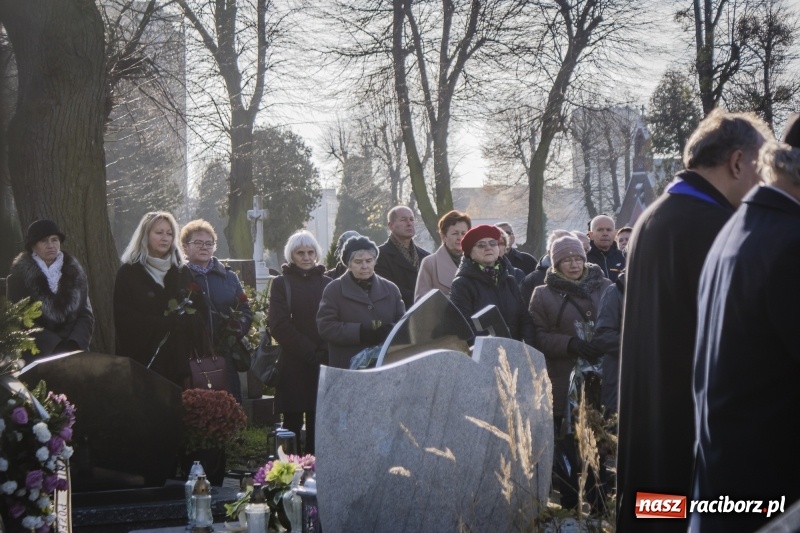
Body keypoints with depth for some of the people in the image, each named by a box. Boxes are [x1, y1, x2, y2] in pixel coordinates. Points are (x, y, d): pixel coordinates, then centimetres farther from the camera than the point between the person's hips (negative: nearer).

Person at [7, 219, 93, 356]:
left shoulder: (75, 272, 10)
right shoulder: (20, 275, 0)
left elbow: (86, 314, 10)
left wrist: (74, 344, -9)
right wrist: (56, 347, -14)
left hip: (75, 352, 3)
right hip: (37, 355, -3)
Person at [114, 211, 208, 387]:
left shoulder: (182, 272, 15)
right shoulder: (128, 273, 3)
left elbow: (200, 313, 9)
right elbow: (124, 318, -7)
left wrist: (176, 321, -12)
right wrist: (166, 323, -13)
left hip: (181, 357, 3)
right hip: (145, 358, -3)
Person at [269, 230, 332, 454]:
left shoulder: (326, 283, 11)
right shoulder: (282, 283, 5)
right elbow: (280, 326, -4)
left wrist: (324, 353, -11)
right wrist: (311, 353, -10)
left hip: (323, 367, 2)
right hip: (293, 367, -2)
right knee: (292, 426, -2)